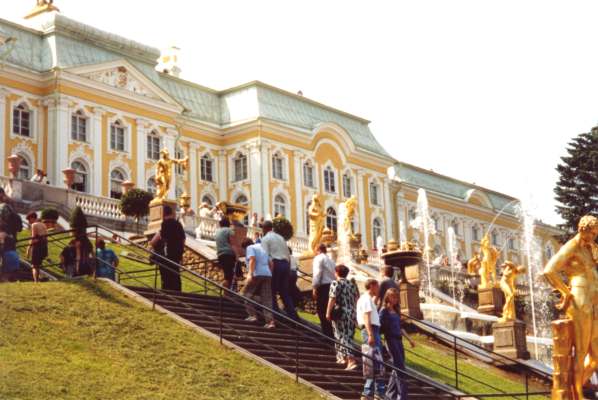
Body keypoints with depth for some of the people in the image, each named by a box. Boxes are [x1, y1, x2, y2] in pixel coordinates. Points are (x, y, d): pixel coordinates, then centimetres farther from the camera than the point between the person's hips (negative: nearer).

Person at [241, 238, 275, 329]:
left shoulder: (250, 248, 5)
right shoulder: (261, 247, 27)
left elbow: (252, 259, -13)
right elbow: (270, 263, 24)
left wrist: (250, 274, -21)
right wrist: (271, 275, 29)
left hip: (257, 274, -6)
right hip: (267, 274, 6)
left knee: (247, 293, 10)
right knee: (267, 298, 2)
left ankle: (252, 315, 0)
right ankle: (270, 320, -10)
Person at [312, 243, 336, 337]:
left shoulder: (318, 258, 0)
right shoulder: (331, 260, 22)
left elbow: (317, 273, -13)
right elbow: (335, 275, 15)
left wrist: (314, 287, -15)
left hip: (323, 286, -8)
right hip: (332, 286, 8)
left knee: (322, 311, -7)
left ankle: (326, 334, -14)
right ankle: (330, 335, 16)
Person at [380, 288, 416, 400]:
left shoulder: (396, 310, 16)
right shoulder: (384, 311, -5)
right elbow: (381, 327, -9)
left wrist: (409, 339, 22)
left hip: (399, 339, 8)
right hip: (391, 340, -8)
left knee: (398, 369, 8)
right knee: (400, 368, -11)